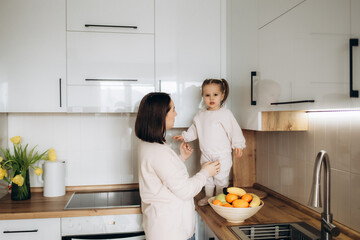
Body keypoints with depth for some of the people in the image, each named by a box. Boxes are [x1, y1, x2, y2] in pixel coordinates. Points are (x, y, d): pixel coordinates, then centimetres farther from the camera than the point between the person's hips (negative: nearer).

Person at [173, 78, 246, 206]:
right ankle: (208, 196, 34)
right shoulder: (200, 115, 5)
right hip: (206, 154, 5)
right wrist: (185, 136, 8)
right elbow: (194, 130, 16)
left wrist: (238, 145, -13)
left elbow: (234, 130, -9)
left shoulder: (225, 114, -10)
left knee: (221, 178, 3)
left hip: (222, 154, -5)